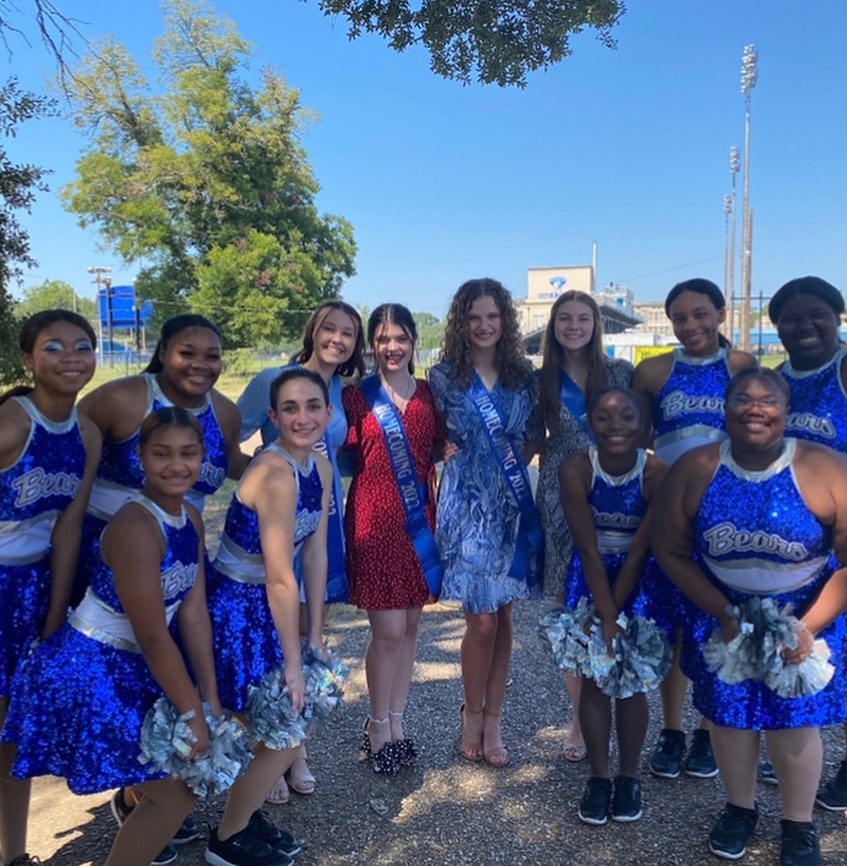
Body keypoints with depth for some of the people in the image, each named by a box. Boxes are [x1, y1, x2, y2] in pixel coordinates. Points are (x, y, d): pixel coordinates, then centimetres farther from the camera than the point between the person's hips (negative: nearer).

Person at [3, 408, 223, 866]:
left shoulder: (191, 520, -1)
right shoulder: (135, 527, -28)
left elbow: (193, 613, -2)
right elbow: (153, 638, -24)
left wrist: (210, 701, -4)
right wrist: (192, 714, -16)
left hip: (131, 666, 8)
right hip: (88, 672, -8)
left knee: (209, 751, 20)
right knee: (178, 788, -3)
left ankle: (135, 805, 47)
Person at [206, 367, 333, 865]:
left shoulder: (321, 467, 0)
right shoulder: (275, 473, -27)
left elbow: (316, 553, 5)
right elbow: (280, 579, -25)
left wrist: (316, 635, 7)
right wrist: (293, 661, -18)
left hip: (269, 606, 8)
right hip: (237, 610, -8)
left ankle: (245, 813, 42)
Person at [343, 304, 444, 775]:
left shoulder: (428, 393, 9)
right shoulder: (357, 395, -1)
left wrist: (449, 448, 0)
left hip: (419, 520, 4)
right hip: (374, 520, -4)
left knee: (411, 626, 11)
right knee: (388, 631, -3)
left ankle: (396, 720, 28)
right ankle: (378, 725, 19)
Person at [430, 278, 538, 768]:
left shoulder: (523, 376, 7)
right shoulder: (444, 376, 0)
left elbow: (532, 438, 14)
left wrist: (513, 456, 0)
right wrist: (449, 445, -9)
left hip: (514, 505, 3)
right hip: (468, 504, -3)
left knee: (503, 618, 8)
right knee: (482, 621, -2)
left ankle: (492, 722, 22)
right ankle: (473, 716, 21)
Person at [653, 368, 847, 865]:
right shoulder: (694, 470, -12)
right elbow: (671, 551, -6)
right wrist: (723, 613, -11)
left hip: (807, 615, -1)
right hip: (723, 613, 2)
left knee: (793, 718, 2)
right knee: (729, 712, 7)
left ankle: (800, 824, 27)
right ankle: (740, 808, 33)